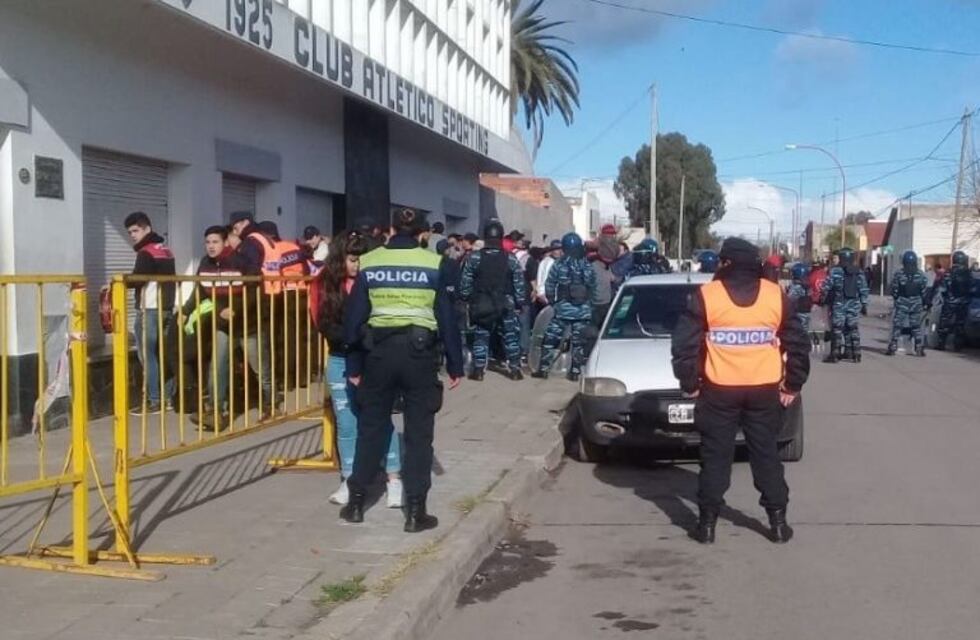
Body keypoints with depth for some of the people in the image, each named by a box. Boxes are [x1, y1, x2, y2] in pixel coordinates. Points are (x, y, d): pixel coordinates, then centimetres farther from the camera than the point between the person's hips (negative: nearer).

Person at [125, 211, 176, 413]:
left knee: (147, 355, -5)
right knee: (164, 354, 12)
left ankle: (154, 401, -6)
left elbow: (136, 279, -19)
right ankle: (168, 397, 14)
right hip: (166, 308, 9)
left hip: (149, 310, -9)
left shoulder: (146, 252, -11)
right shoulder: (166, 249, 16)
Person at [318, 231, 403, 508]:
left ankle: (394, 480, 6)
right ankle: (349, 481, 19)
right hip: (340, 362, 2)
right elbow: (325, 325, -4)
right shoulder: (328, 285, 1)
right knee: (346, 423, 9)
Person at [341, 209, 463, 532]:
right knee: (418, 432, 6)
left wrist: (354, 365, 10)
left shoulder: (369, 262, 4)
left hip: (379, 349, 2)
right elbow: (447, 316, 1)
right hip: (419, 350, -2)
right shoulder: (433, 263, 0)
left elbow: (354, 316, 4)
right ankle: (415, 511, 6)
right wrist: (455, 364, 7)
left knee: (371, 426, 15)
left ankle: (356, 501, 22)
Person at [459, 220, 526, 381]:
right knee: (511, 336, 9)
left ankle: (478, 369, 7)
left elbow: (465, 283, -1)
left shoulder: (474, 258, -5)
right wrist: (521, 303, 8)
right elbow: (519, 285, 0)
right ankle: (514, 369, 10)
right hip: (506, 305, 0)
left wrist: (466, 299, 11)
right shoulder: (511, 259, -3)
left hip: (480, 305, 0)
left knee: (480, 336, 8)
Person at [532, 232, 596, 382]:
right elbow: (593, 288, 8)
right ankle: (575, 371, 10)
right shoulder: (588, 267, 3)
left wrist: (552, 301, 15)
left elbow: (549, 286, 0)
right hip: (584, 311, 2)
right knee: (579, 342, 10)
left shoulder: (559, 265, -5)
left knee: (550, 339, 6)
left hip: (563, 310, -2)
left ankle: (543, 369, 6)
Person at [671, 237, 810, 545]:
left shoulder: (706, 295, -5)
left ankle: (707, 522, 8)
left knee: (716, 456, 6)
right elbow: (798, 344, 5)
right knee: (766, 454, 12)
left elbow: (684, 343, -5)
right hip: (765, 390, 2)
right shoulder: (776, 295, 2)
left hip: (719, 390, -2)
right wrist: (793, 385, 11)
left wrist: (689, 383, 4)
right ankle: (778, 521, 14)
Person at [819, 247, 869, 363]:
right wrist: (864, 305, 11)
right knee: (852, 328, 11)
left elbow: (826, 287, -8)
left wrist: (822, 300, 6)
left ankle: (834, 354, -4)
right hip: (854, 305, 4)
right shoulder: (858, 272, 5)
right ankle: (852, 353, 12)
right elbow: (864, 290, 5)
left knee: (837, 329, -2)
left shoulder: (835, 271, -8)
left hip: (838, 304, -4)